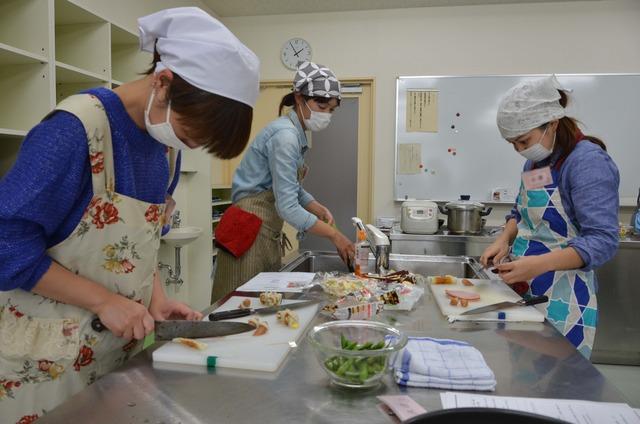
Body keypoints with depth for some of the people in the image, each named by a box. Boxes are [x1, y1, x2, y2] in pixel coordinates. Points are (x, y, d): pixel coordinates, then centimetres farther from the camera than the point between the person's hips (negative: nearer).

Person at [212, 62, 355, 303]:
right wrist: (334, 234, -18)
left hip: (269, 232, 10)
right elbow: (288, 208, -23)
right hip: (251, 231, -9)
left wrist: (320, 210, 2)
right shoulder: (284, 135, -18)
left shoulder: (297, 134, 10)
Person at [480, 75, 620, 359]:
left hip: (562, 301, -7)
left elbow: (602, 241, -21)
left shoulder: (588, 162, -15)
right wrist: (505, 239, 1)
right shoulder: (536, 160, 9)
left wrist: (538, 264, -32)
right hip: (524, 292, 7)